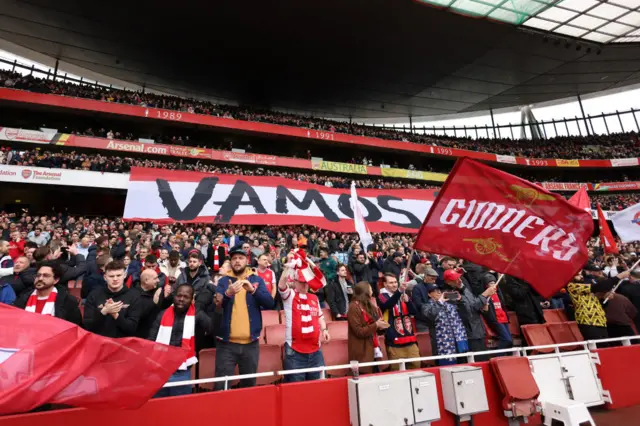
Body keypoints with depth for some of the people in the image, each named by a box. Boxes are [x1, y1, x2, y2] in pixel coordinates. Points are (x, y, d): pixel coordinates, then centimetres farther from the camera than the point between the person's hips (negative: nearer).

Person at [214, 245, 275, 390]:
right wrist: (228, 294, -29)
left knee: (249, 384, 16)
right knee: (221, 386, 3)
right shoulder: (223, 281, 2)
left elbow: (270, 303, -6)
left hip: (250, 343, 2)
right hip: (226, 343, -1)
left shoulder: (257, 280, 5)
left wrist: (253, 290, -21)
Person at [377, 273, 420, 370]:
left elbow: (414, 312, 6)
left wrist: (408, 300, -13)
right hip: (394, 342, -5)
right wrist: (399, 291, -41)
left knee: (416, 366, 8)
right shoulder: (382, 297, -3)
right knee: (397, 370, 0)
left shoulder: (404, 295, 14)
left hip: (410, 340, 5)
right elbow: (387, 305, -26)